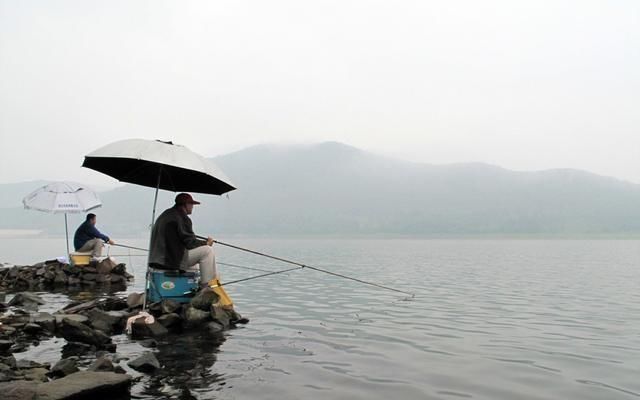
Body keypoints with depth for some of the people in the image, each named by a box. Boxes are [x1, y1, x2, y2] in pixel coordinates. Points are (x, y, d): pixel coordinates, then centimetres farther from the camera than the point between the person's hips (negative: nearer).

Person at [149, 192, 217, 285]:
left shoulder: (165, 214, 18)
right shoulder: (182, 218, -13)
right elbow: (190, 242, -16)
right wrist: (206, 242, 1)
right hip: (171, 260, -10)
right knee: (207, 250, -9)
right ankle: (206, 285, -6)